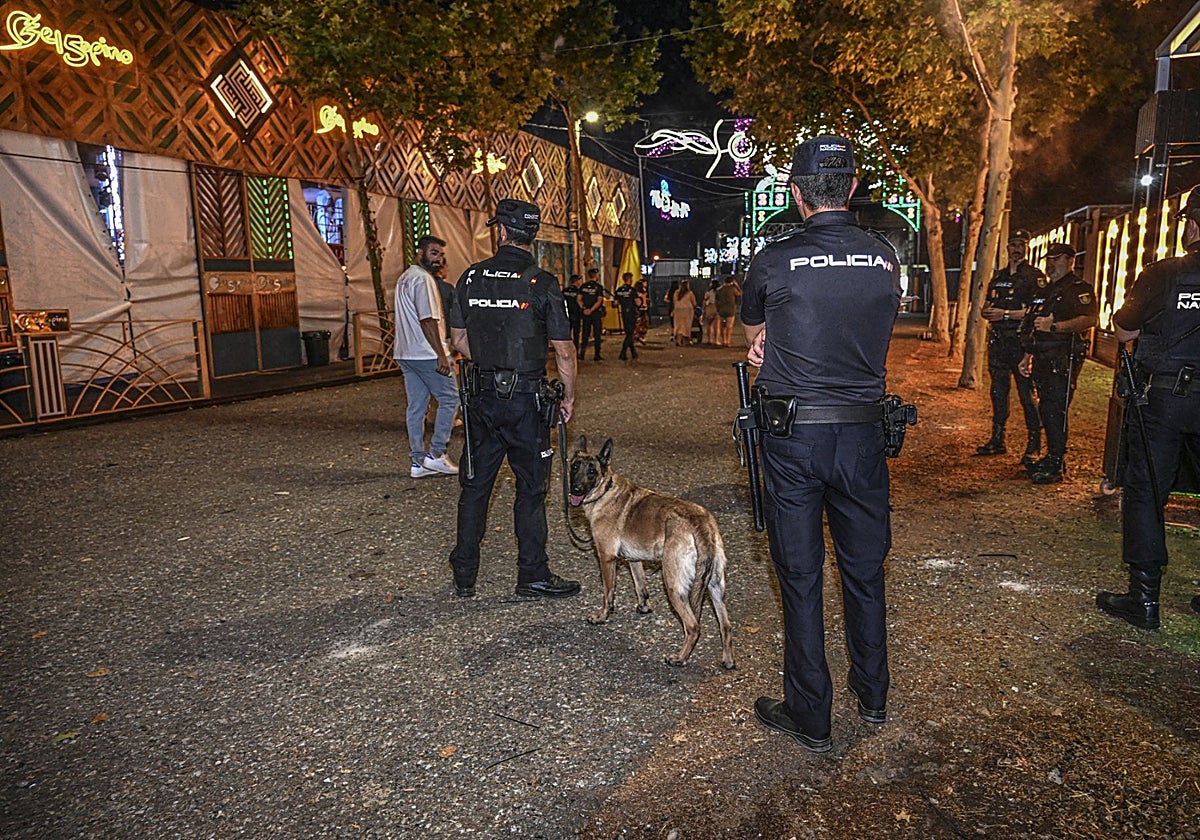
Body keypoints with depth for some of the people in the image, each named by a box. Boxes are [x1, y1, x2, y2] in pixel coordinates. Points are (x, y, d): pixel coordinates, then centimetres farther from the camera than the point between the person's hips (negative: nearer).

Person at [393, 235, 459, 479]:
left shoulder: (404, 278, 19)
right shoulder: (423, 279, -14)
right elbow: (427, 320, -21)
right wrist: (441, 354, -21)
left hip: (405, 353, 10)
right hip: (427, 354, -10)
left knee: (416, 406, 10)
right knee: (450, 399, 2)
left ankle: (418, 461, 14)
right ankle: (436, 454, 2)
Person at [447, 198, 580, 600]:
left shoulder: (471, 277, 2)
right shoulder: (542, 284, -10)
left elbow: (458, 340, 10)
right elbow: (564, 351, -9)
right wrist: (569, 396, 4)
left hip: (483, 396, 4)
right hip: (526, 399, -4)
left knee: (476, 483, 13)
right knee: (530, 487, 7)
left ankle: (464, 577, 22)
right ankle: (532, 575, 17)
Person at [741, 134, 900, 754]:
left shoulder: (774, 260, -9)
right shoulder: (887, 259, 2)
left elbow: (751, 331, 10)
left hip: (793, 438, -3)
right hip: (862, 431, 4)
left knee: (800, 575, 7)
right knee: (864, 567, 18)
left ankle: (811, 718, 19)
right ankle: (872, 694, 36)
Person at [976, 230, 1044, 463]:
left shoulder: (1035, 277, -3)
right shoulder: (999, 276, 18)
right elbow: (987, 307, 23)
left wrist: (1005, 314, -17)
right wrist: (986, 311, -1)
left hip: (1022, 341, -6)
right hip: (998, 340, 7)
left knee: (1027, 393, -6)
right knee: (998, 391, 11)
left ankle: (1034, 445, 1)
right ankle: (997, 440, 19)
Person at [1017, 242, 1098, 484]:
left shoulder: (1078, 289, -5)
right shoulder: (1044, 291, 22)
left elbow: (1090, 319, -21)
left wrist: (1054, 326, -27)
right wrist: (1027, 357, 24)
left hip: (1063, 359, -8)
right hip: (1043, 359, 9)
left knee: (1055, 410, -11)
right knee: (1046, 409, 11)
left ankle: (1055, 466, -7)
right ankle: (1052, 457, 20)